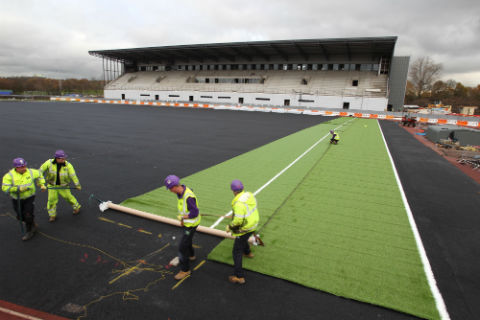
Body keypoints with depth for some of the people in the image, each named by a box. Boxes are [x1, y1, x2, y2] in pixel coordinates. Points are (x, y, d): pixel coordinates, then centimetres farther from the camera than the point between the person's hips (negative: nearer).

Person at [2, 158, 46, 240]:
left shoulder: (31, 172, -7)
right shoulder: (9, 176, -14)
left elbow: (39, 175, 14)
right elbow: (5, 188, -20)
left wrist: (42, 184, 9)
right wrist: (18, 188, -29)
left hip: (29, 198, -1)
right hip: (17, 200, 1)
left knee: (28, 215, -7)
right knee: (20, 216, 13)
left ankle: (29, 231, 13)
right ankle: (32, 226, 42)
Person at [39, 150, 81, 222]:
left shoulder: (68, 165, -20)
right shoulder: (49, 163, -17)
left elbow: (73, 175, -17)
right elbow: (41, 170, -3)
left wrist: (77, 185, -14)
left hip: (63, 185, -2)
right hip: (52, 185, 2)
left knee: (68, 196, 7)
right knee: (52, 199, 6)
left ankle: (76, 207, 34)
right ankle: (52, 215, 25)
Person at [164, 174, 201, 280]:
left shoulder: (188, 197, -34)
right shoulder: (182, 190, -6)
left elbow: (194, 213, -31)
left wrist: (182, 217, -17)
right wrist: (182, 218, 1)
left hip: (191, 224, -9)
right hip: (186, 222, 9)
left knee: (182, 247, -1)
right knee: (187, 239, 31)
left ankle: (185, 270, 16)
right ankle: (191, 255, 57)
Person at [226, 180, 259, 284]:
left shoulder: (239, 203, -30)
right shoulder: (250, 195, -5)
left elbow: (238, 220, -31)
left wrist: (230, 227, -13)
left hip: (244, 229, -9)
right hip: (253, 224, 9)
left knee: (237, 252, 3)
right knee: (243, 239, 38)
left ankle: (239, 276, 7)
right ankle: (248, 252, 63)